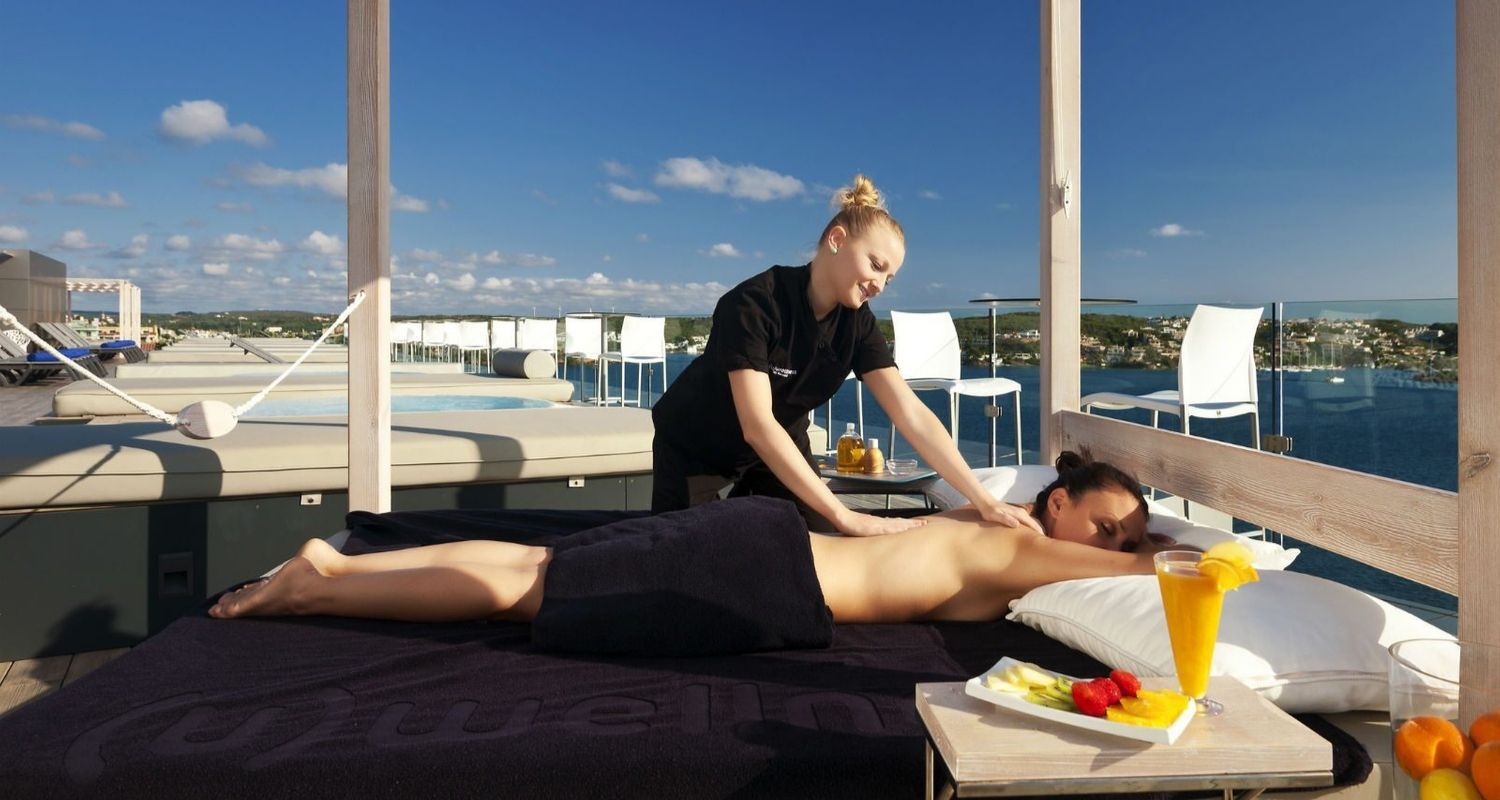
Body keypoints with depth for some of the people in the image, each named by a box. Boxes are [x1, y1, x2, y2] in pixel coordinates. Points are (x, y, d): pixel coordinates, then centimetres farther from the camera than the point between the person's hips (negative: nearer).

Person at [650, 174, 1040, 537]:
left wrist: (983, 501, -29)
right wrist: (844, 516, -44)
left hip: (780, 449, 5)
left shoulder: (856, 321, -15)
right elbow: (757, 426, -39)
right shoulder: (753, 304, -33)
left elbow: (912, 414, -19)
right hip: (695, 450, -5)